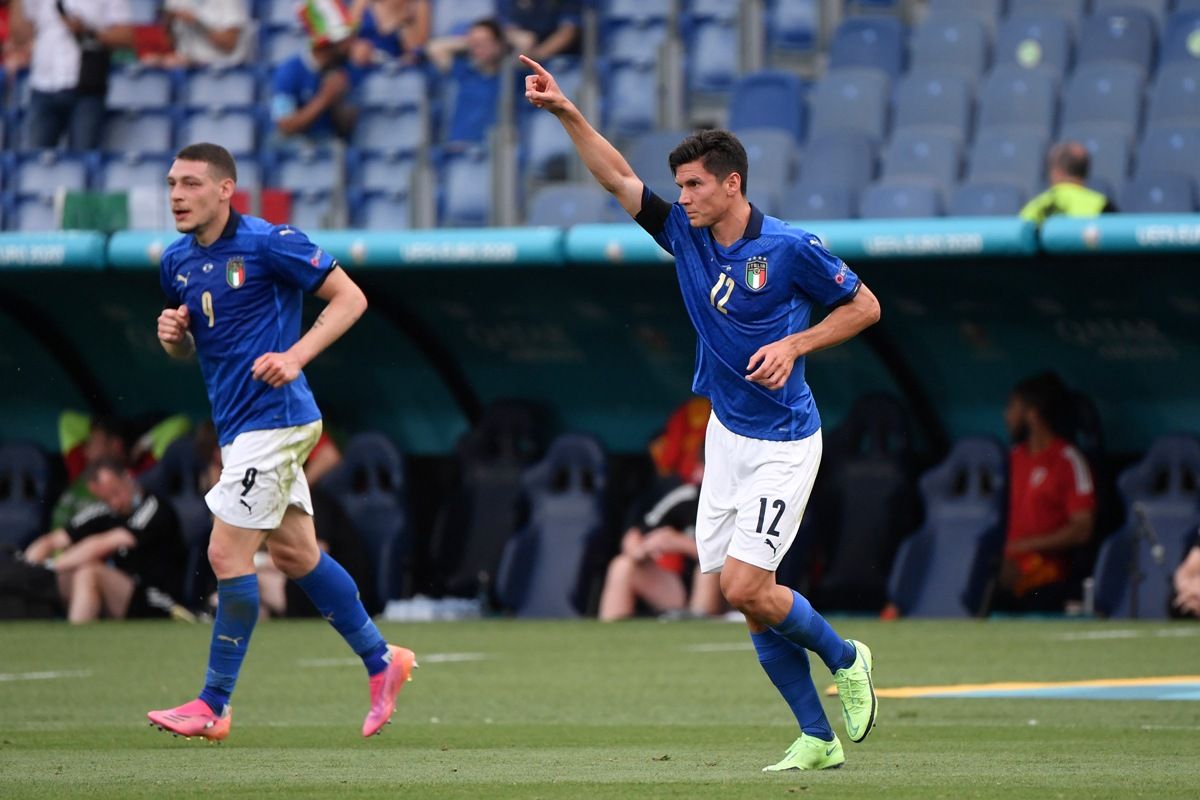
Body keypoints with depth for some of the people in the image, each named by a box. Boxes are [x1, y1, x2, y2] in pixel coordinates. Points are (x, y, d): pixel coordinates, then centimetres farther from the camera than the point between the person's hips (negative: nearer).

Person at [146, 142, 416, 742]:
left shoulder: (268, 243, -13)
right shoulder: (177, 261, 9)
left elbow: (350, 298, -10)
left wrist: (295, 356, -22)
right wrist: (172, 334, -3)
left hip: (272, 418, -8)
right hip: (237, 423, 8)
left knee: (227, 554, -9)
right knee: (295, 554, 14)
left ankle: (214, 704, -2)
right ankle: (381, 660, 28)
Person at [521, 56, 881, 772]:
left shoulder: (790, 248, -13)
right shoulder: (685, 233, 2)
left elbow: (865, 306, -4)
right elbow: (618, 179, -1)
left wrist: (794, 344, -16)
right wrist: (566, 111, -12)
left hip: (784, 443, -6)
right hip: (727, 436, 7)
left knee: (746, 588, -15)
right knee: (750, 601, 3)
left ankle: (845, 659, 11)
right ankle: (819, 738, 11)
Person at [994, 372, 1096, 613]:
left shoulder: (1068, 462, -4)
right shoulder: (1014, 457, 17)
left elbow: (1081, 530, -10)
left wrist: (1024, 546, -12)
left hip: (1046, 584, -6)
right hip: (1009, 583, 6)